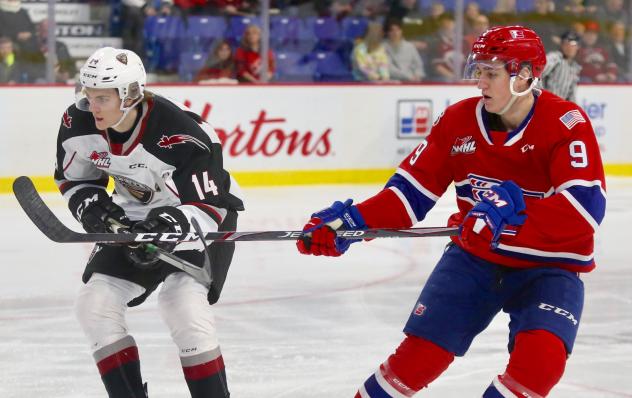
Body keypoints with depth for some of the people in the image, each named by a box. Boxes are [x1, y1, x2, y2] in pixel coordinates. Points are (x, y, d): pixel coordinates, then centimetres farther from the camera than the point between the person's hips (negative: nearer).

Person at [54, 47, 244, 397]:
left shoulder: (182, 135, -33)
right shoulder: (78, 123, -16)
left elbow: (210, 207, -29)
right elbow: (72, 177, 4)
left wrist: (172, 225, -47)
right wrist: (91, 205, -16)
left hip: (204, 215, -6)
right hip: (135, 218, 6)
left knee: (183, 306, -26)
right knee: (95, 304, -6)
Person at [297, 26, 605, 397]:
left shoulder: (565, 123, -18)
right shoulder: (459, 120, -3)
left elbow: (586, 206, -30)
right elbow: (411, 191, -1)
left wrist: (509, 219, -37)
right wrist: (348, 223, -14)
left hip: (548, 266, -3)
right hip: (474, 259, 4)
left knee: (540, 358, -27)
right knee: (419, 356, -6)